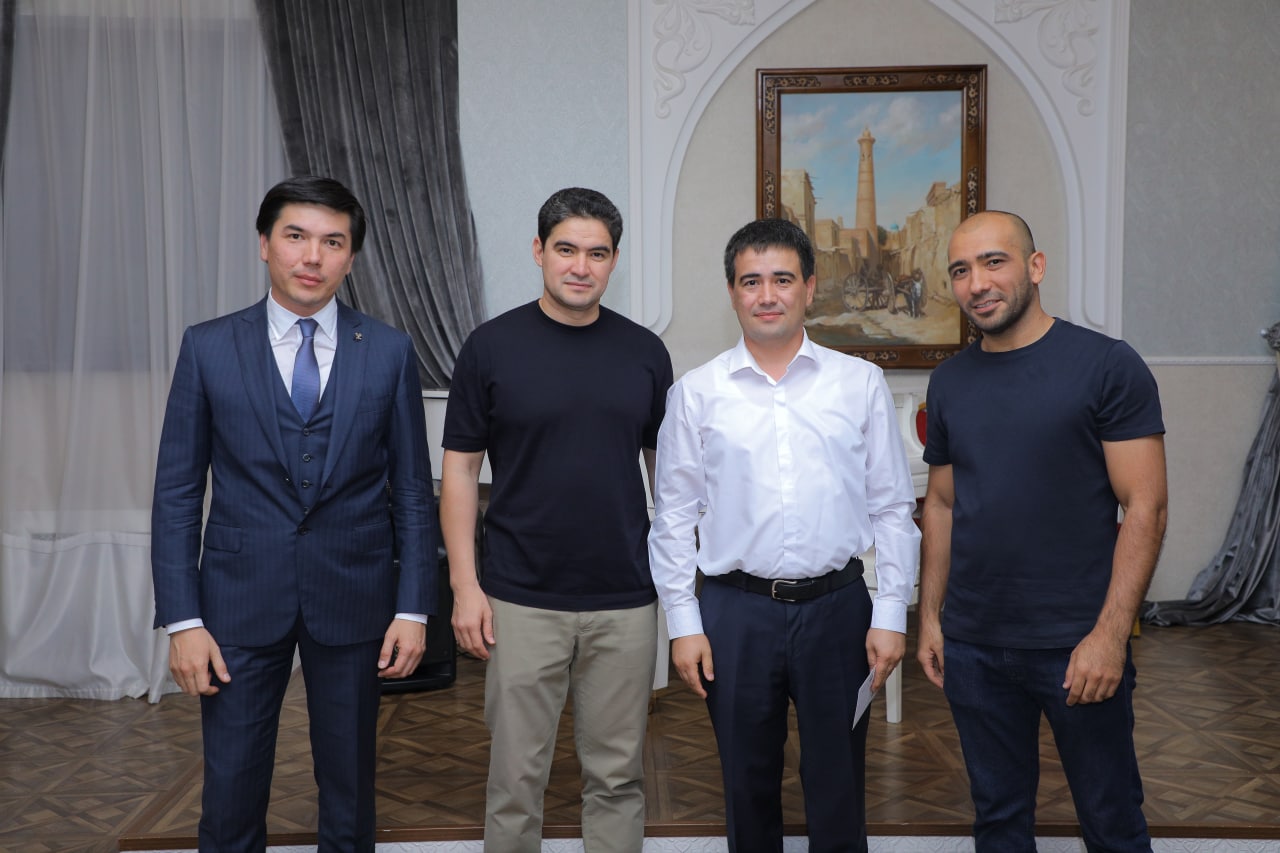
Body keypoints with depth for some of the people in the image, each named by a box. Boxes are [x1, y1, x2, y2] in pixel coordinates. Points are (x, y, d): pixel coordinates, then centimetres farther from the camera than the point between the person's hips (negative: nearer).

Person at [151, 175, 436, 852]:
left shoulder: (390, 352, 0)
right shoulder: (209, 347, 0)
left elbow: (412, 491, 2)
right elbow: (177, 492, 0)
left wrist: (413, 608, -2)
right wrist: (182, 620, -5)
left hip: (352, 599, 1)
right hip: (240, 599, 0)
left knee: (349, 791, 13)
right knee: (231, 796, 8)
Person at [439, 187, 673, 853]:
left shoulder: (645, 351, 4)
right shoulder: (491, 346, -3)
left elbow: (664, 466, 10)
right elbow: (460, 471, -1)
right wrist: (465, 585, -8)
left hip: (626, 602, 2)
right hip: (521, 602, -2)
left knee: (617, 775, 12)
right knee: (516, 776, 8)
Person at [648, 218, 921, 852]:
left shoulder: (860, 383, 1)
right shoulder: (697, 393, 1)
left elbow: (892, 508, 3)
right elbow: (673, 516, 3)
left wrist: (890, 614, -1)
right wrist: (683, 624, 0)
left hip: (837, 605, 0)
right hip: (735, 610, 0)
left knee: (838, 788, 11)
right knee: (748, 788, 15)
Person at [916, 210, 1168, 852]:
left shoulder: (1107, 366, -8)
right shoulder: (950, 381, 6)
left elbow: (1144, 507, -10)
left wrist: (1110, 633, -16)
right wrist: (930, 617, 9)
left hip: (1078, 644, -4)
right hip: (972, 645, 4)